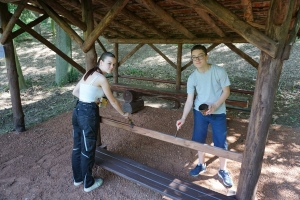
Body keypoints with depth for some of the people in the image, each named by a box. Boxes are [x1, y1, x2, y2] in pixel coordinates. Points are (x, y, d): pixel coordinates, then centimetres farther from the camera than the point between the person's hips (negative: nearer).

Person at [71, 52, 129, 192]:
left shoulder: (88, 73, 10)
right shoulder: (101, 78, -14)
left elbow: (75, 92, 16)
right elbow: (112, 100, -7)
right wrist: (123, 114, 6)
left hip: (78, 111, 9)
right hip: (88, 114, -9)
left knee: (77, 147, 20)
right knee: (87, 150, 7)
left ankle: (77, 178, 38)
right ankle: (88, 184, 26)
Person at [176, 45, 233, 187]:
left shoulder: (219, 71, -15)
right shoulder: (192, 78, -7)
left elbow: (226, 91, -9)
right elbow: (189, 100, -5)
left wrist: (214, 106, -21)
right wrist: (183, 118, -13)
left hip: (218, 113, -2)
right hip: (200, 112, 3)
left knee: (221, 143, 6)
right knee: (199, 140, 14)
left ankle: (223, 171, 28)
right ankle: (201, 165, 37)